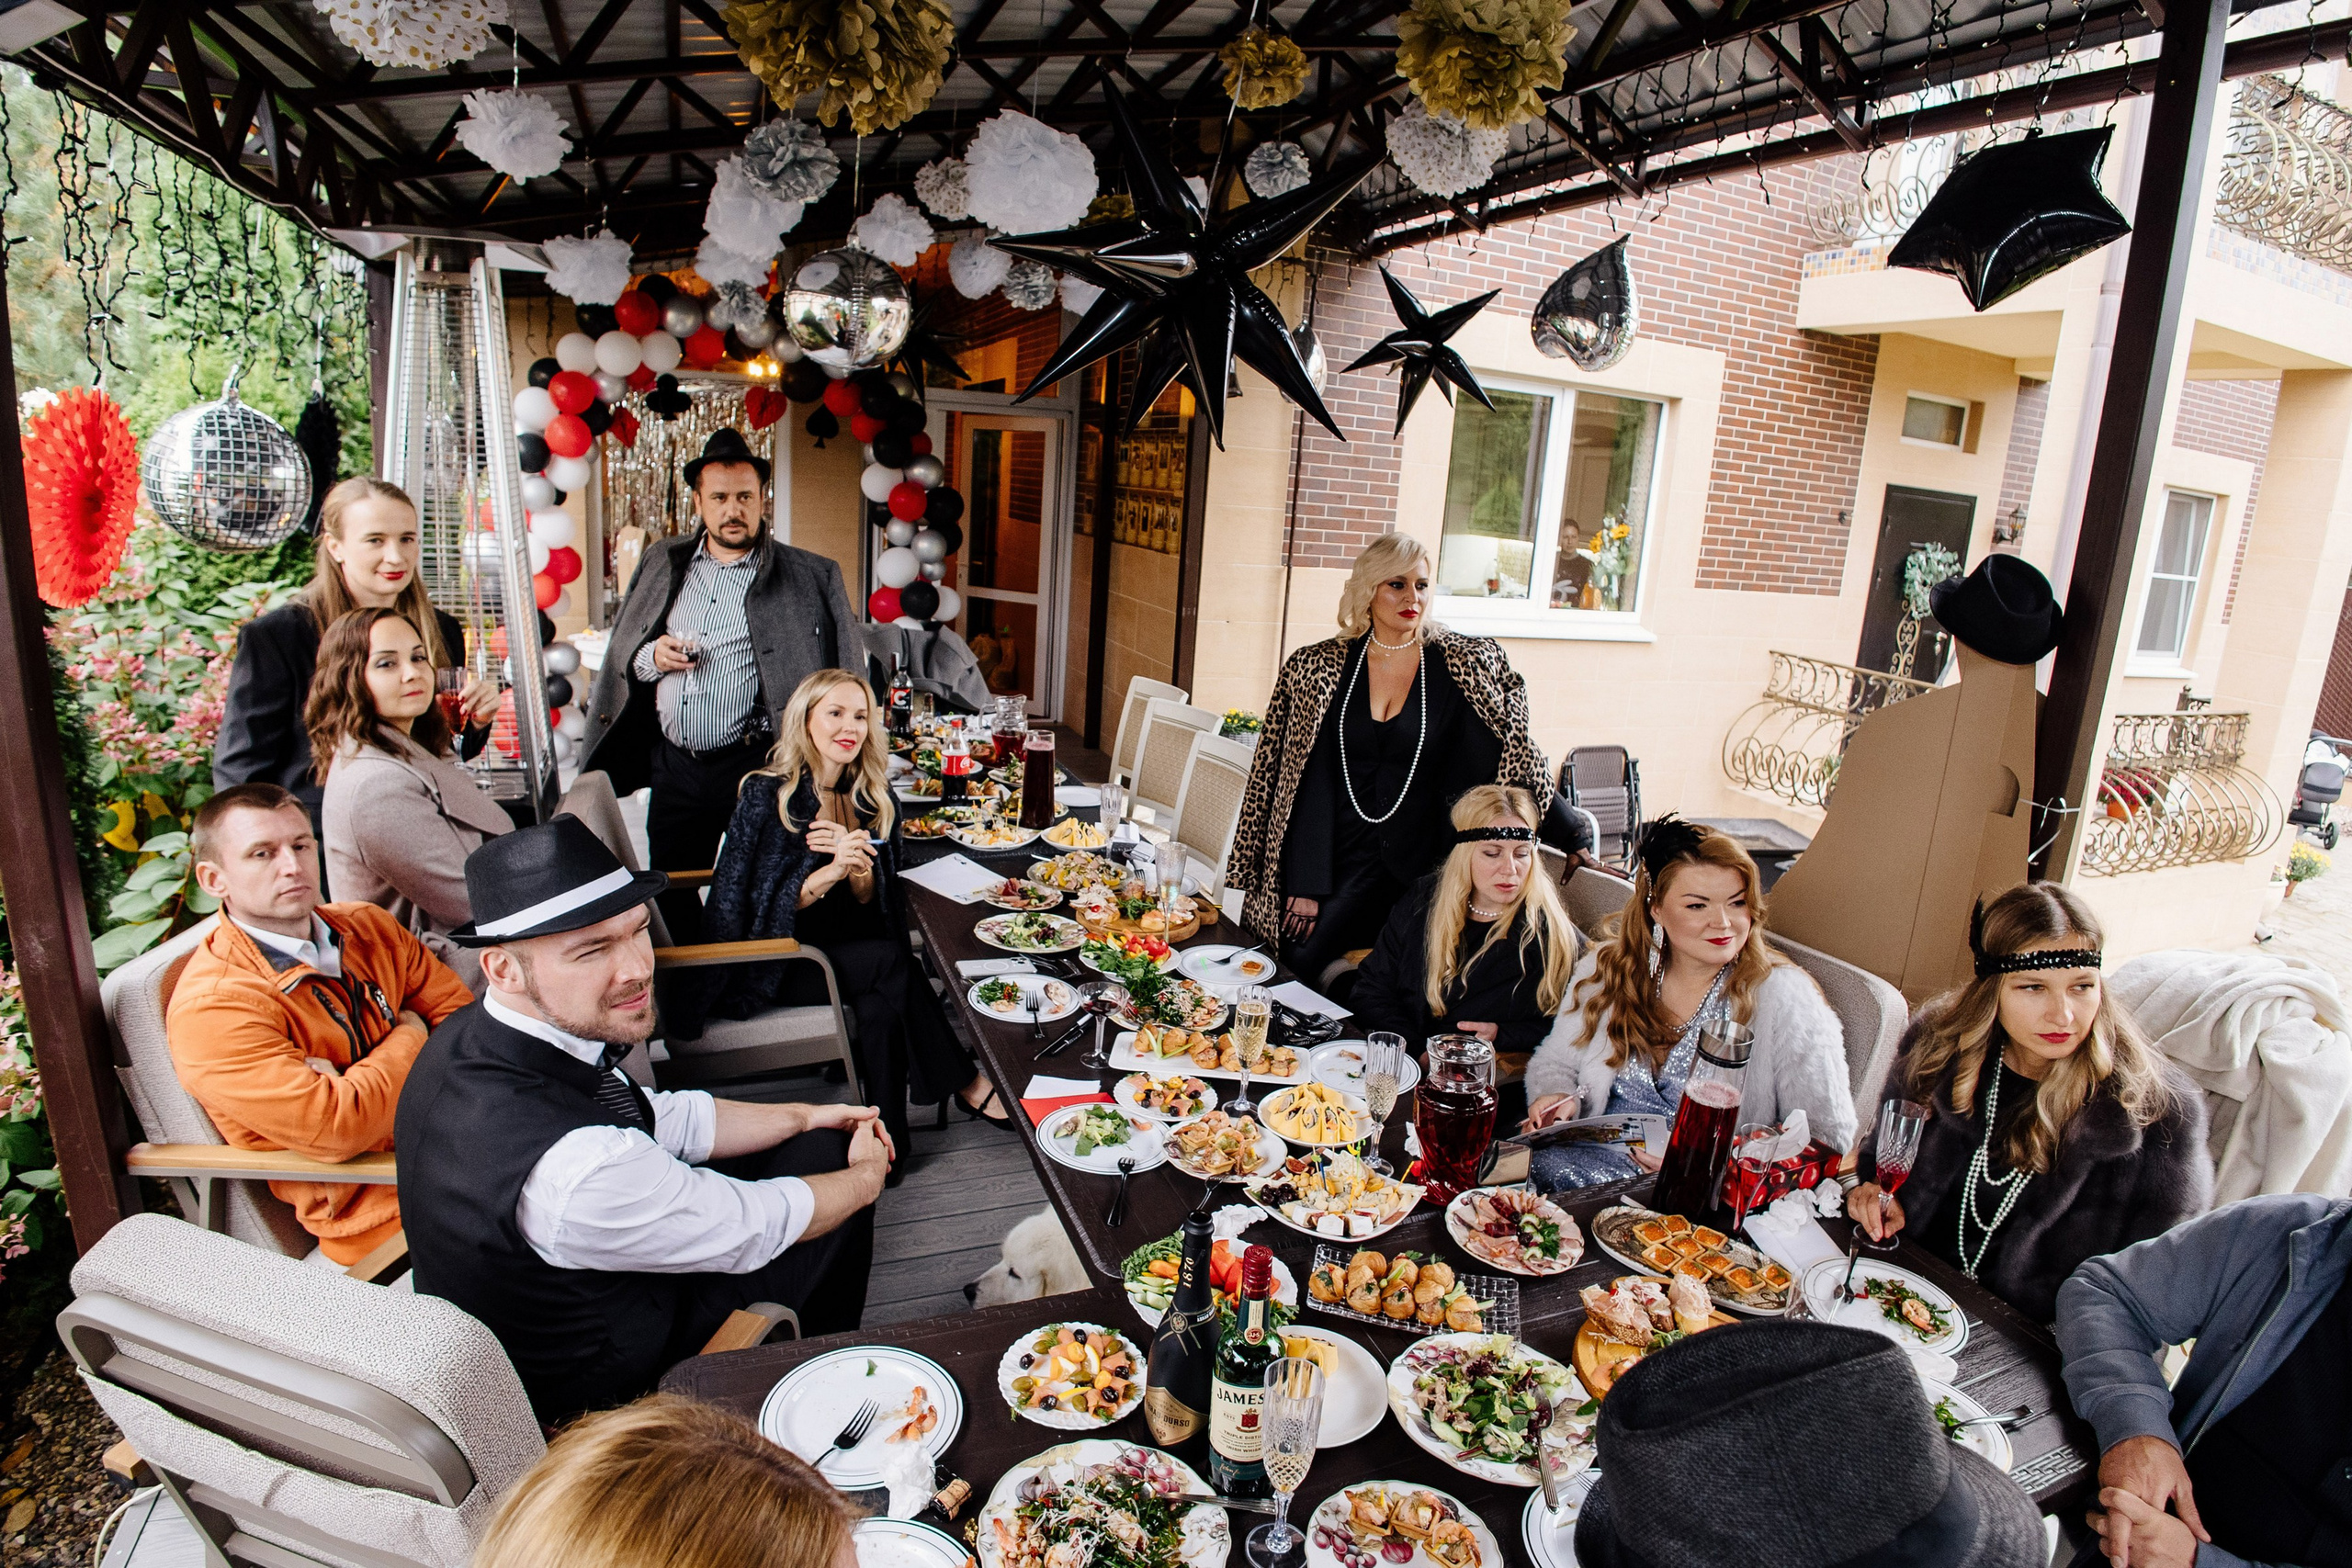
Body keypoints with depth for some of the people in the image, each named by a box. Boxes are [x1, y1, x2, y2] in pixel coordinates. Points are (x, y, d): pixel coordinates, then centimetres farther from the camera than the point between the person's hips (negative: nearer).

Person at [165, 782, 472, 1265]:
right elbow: (335, 1128, -20)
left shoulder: (369, 928, 10)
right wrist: (408, 1039, -4)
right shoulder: (210, 1009, -11)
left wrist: (355, 1083, -13)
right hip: (386, 1211, -6)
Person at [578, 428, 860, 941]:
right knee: (669, 896, 13)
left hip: (755, 765, -4)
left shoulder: (812, 577, 0)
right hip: (673, 765, 4)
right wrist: (652, 658, -4)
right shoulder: (662, 563, 13)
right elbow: (621, 656, 19)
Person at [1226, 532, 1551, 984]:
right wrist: (1305, 885, -7)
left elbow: (1501, 761, 5)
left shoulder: (1466, 665, 1)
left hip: (1421, 870, -1)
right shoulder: (1318, 668, 2)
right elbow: (1309, 785, -1)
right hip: (1338, 860, 1)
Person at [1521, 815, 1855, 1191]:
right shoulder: (1608, 968, 4)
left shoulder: (1785, 998, -7)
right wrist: (1557, 1098, -9)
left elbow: (1828, 1138, -6)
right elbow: (1556, 1062, 14)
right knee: (1544, 1158, -26)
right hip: (1601, 1154, 4)